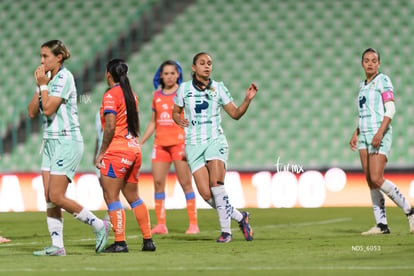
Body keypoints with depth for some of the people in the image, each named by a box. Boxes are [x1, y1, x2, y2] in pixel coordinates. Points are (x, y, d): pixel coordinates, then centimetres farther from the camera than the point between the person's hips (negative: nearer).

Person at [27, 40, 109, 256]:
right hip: (51, 141, 9)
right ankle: (57, 246, 5)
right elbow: (32, 112, 9)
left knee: (56, 197, -12)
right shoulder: (48, 79, 14)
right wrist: (40, 86, 0)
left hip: (67, 142, -9)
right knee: (49, 199, 2)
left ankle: (99, 226, 0)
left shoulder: (64, 77, -12)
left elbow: (48, 108, -20)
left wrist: (43, 84, -9)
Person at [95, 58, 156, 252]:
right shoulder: (132, 95, 14)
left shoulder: (111, 95, -10)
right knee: (132, 196, 15)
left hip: (117, 149, -8)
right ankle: (148, 240, 16)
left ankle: (120, 242, -11)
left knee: (111, 196, -6)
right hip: (134, 148, 8)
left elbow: (110, 127, -17)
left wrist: (101, 152, -11)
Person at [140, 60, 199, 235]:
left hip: (179, 142, -5)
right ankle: (160, 224, 3)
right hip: (160, 143, 5)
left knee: (185, 182, -5)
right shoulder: (157, 96, 13)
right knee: (158, 182, -1)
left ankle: (193, 223, -3)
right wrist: (139, 143, 14)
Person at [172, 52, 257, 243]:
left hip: (215, 140, -1)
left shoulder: (218, 88, 5)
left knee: (216, 183, -22)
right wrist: (179, 120, -5)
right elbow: (175, 112, 17)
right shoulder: (184, 88, 5)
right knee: (206, 194, -11)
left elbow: (235, 114, 7)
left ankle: (225, 230, -11)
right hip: (194, 144, 1)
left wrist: (247, 100, -8)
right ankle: (240, 217, 9)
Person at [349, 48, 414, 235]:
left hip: (380, 134, -8)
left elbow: (390, 109, -12)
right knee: (370, 181, 1)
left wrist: (380, 132, -22)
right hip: (364, 134, 8)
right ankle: (381, 225, 2)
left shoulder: (383, 80, -5)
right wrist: (356, 134, 15)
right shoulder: (363, 85, 17)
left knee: (376, 179, -17)